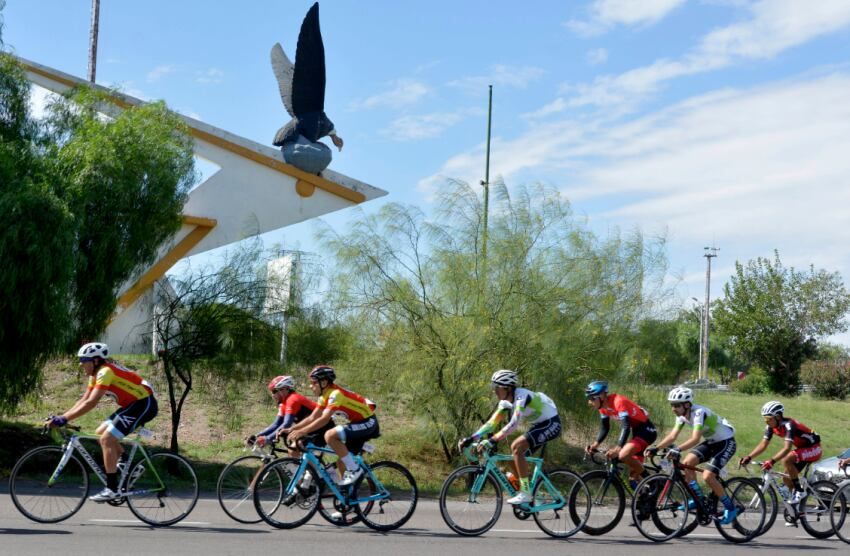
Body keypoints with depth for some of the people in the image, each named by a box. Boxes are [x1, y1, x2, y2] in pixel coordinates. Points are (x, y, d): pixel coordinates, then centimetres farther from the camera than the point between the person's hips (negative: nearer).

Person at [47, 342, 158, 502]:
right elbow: (83, 400, 10)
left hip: (144, 404, -10)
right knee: (101, 432, 10)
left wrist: (64, 419, -28)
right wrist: (60, 417, 0)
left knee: (107, 439, -14)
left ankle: (112, 489, -12)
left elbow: (91, 403, -27)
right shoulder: (96, 374, 10)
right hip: (133, 404, 10)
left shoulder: (105, 371, -20)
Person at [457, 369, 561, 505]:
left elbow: (513, 424, -36)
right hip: (539, 425, 9)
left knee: (517, 447, -23)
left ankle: (525, 493, -20)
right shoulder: (506, 402, 0)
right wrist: (470, 439, -11)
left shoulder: (522, 396, -26)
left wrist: (492, 441, -43)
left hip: (551, 424, -9)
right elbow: (492, 423, -2)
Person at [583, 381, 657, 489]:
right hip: (636, 430, 9)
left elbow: (626, 427, -36)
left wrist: (617, 448, -46)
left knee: (623, 455, -28)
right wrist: (595, 444, -10)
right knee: (633, 475, 8)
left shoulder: (618, 401, -27)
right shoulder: (604, 407, 0)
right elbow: (604, 428, 7)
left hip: (646, 430, -9)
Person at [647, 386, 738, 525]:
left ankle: (730, 508, -2)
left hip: (726, 442, -8)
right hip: (711, 442, 8)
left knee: (708, 476, -19)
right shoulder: (682, 415, -4)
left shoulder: (699, 413, -29)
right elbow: (672, 436, -6)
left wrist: (678, 449, -51)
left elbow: (695, 439, -40)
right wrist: (656, 448, -18)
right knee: (686, 463, -9)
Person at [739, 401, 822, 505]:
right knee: (787, 479, 3)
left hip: (814, 448, -9)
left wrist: (772, 461, -53)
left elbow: (787, 448, -41)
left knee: (786, 460, -30)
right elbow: (763, 444, -6)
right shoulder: (771, 427, -7)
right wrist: (749, 457, -20)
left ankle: (799, 491, -17)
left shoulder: (788, 425, -31)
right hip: (802, 448, 9)